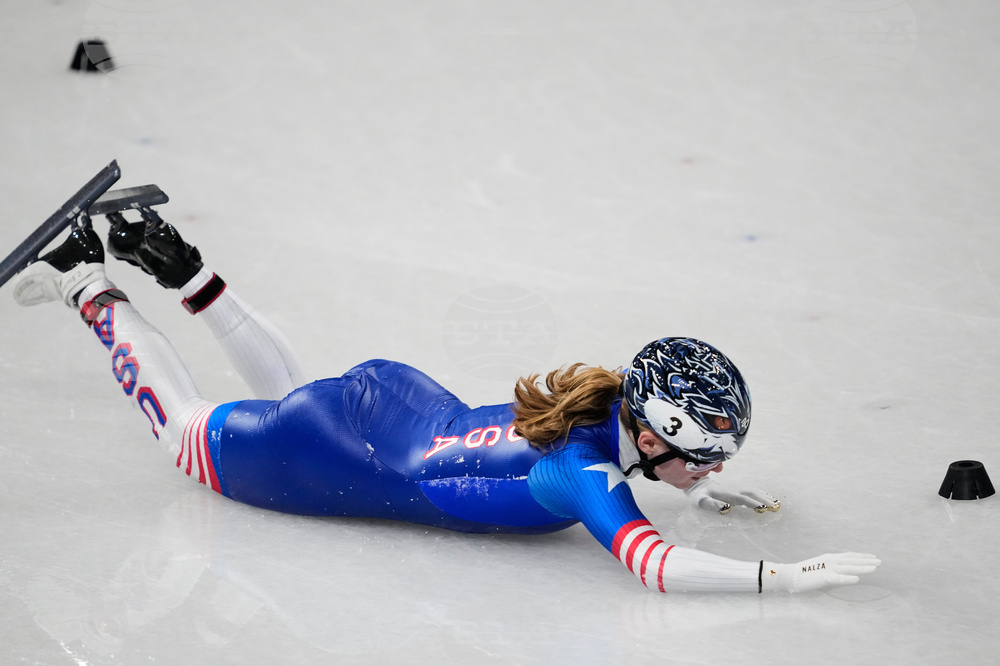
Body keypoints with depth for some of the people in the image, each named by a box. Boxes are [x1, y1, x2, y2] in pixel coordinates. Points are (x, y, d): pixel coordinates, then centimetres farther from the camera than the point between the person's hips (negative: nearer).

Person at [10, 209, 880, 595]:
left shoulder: (614, 408, -11)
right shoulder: (583, 472, -34)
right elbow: (653, 565, -49)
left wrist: (699, 486, -1)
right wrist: (786, 578, -51)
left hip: (393, 398, 7)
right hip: (325, 462, -7)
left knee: (291, 393, 39)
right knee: (186, 428, 20)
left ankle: (183, 271, 40)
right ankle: (90, 287, 31)